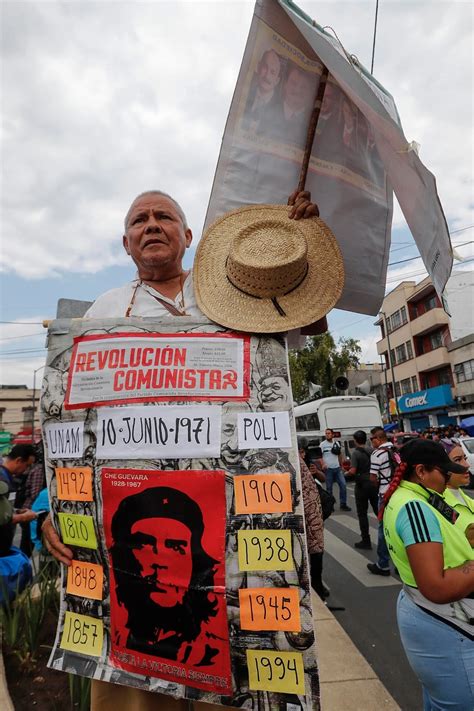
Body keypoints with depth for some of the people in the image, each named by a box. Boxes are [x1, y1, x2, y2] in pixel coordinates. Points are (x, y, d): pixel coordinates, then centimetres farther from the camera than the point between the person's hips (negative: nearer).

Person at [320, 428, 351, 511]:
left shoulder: (337, 443, 9)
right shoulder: (322, 444, -4)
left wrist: (341, 466, 19)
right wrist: (323, 464, -26)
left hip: (337, 468, 4)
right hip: (328, 469, -4)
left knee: (343, 485, 0)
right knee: (329, 488, 4)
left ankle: (343, 504, 11)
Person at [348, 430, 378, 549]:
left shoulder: (355, 453, -14)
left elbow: (353, 471, -21)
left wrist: (347, 472, -1)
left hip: (361, 485, -4)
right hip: (374, 483, 5)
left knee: (362, 514, 6)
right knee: (378, 510, 16)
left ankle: (366, 541, 12)